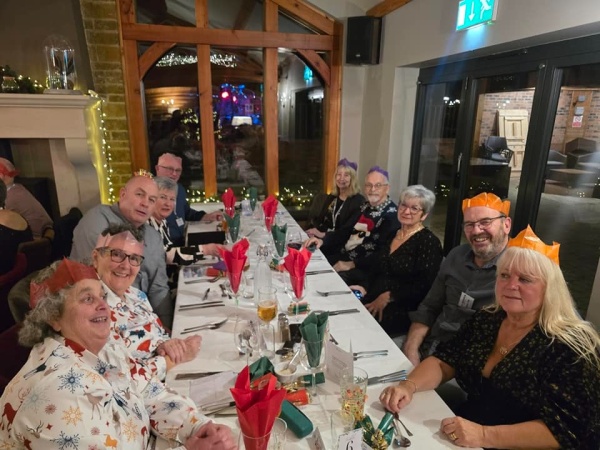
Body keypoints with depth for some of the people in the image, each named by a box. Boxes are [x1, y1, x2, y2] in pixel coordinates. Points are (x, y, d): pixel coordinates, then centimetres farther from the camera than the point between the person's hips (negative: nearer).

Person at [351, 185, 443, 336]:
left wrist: (389, 296, -18)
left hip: (404, 310, -6)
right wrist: (365, 288, 2)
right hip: (375, 300, 7)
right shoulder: (391, 235, 15)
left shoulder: (429, 242, -8)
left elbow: (424, 287, -15)